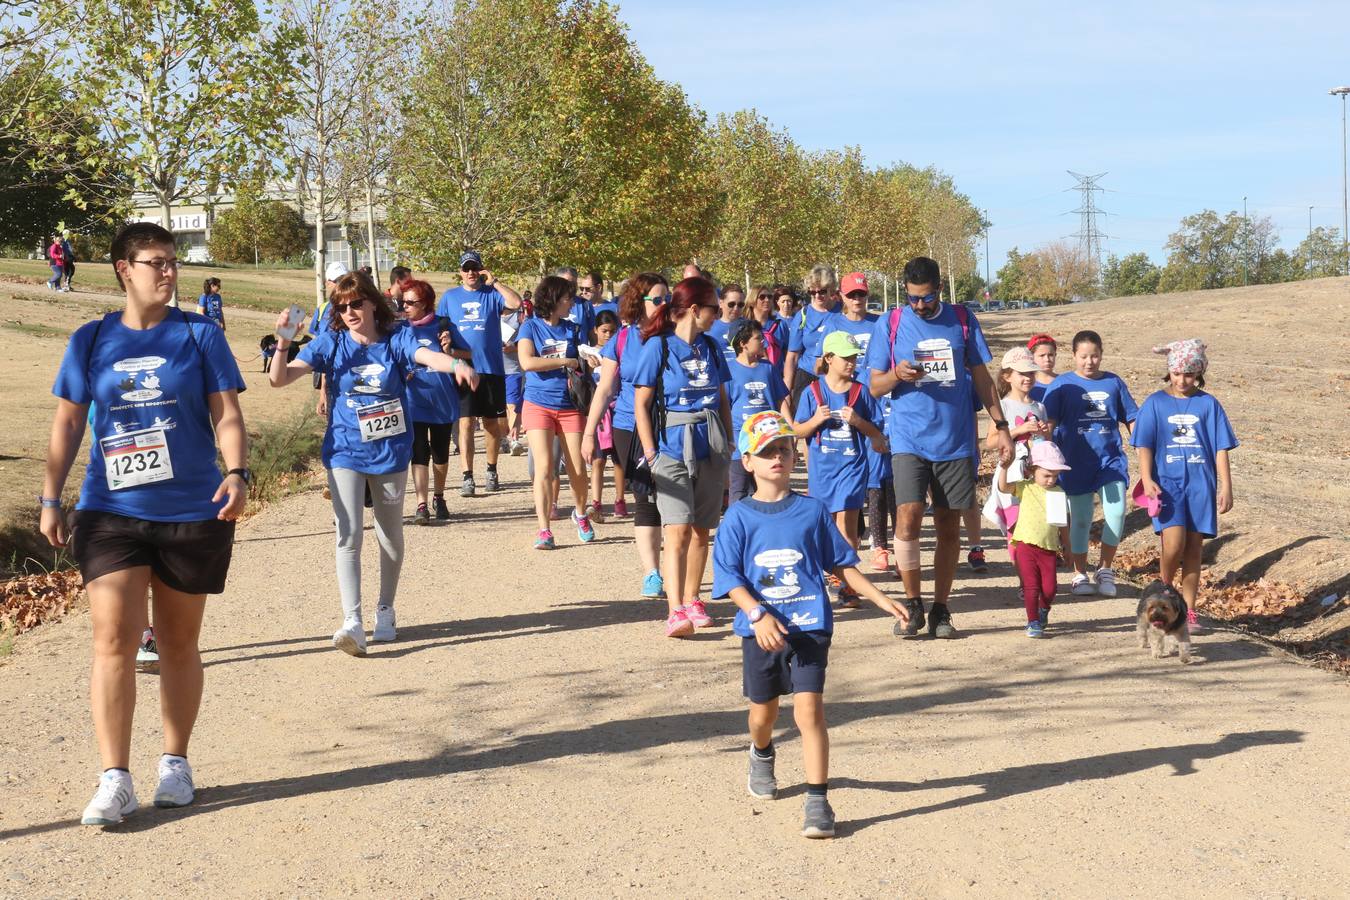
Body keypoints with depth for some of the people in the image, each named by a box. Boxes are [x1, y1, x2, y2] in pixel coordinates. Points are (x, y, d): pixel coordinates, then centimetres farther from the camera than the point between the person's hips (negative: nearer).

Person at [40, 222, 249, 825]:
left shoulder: (199, 336, 2)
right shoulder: (90, 341, 5)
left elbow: (226, 415, 0)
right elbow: (67, 424, 9)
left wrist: (236, 473, -17)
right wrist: (50, 500, 4)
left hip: (193, 512, 0)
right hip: (109, 512, 0)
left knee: (178, 643, 10)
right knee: (113, 641, -10)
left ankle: (175, 763, 24)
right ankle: (115, 780, -6)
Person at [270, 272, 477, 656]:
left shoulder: (397, 338, -7)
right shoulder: (331, 343, -4)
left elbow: (427, 355, -28)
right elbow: (279, 379, -7)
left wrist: (457, 364, -50)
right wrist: (283, 344, -25)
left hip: (390, 452, 1)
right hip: (345, 453, 0)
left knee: (390, 536, 14)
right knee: (348, 536, -12)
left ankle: (385, 611, 33)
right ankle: (352, 622, -16)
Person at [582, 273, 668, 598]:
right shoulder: (622, 340, 3)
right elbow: (605, 390, 6)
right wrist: (589, 433, 4)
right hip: (631, 430, 0)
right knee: (646, 499, 0)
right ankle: (651, 574, 3)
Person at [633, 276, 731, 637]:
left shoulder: (710, 347, 11)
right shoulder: (658, 346, -6)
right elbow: (641, 404, -6)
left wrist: (730, 444, 12)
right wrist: (650, 453, -11)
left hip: (710, 449, 5)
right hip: (673, 449, -5)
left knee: (701, 531, 9)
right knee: (678, 530, -14)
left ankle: (691, 600, 21)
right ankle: (675, 612, -17)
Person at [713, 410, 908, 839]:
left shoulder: (812, 510, 3)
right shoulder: (738, 518, 0)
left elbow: (842, 564, 10)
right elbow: (730, 577, -6)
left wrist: (880, 599, 2)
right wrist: (758, 614, -21)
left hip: (810, 626, -1)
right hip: (761, 629, 1)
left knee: (809, 708, -13)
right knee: (763, 710, 17)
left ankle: (817, 802, -11)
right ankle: (761, 755, 52)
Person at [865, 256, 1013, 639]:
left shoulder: (962, 320, 7)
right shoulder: (890, 324, 3)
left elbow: (981, 376, 13)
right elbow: (875, 386, 5)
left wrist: (1001, 425, 8)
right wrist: (897, 375, -17)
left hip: (956, 439, 2)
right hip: (909, 437, -2)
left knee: (949, 525, 4)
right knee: (909, 515, -16)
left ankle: (940, 609, 14)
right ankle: (912, 603, 0)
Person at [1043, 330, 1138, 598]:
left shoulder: (1114, 383, 6)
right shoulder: (1062, 385, 0)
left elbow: (1132, 420, 12)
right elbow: (1049, 422, -5)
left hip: (1111, 460, 1)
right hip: (1077, 463, -1)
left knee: (1116, 513, -13)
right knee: (1080, 521, 5)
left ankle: (1105, 570, 6)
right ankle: (1080, 575, 21)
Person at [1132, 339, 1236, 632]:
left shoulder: (1208, 404, 4)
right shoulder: (1156, 403, 3)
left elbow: (1221, 448, 5)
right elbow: (1144, 445, -1)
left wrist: (1226, 486, -1)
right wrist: (1147, 480, -14)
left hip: (1200, 484, 2)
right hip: (1167, 482, -1)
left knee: (1194, 547, 4)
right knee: (1173, 542, -17)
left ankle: (1188, 611, 13)